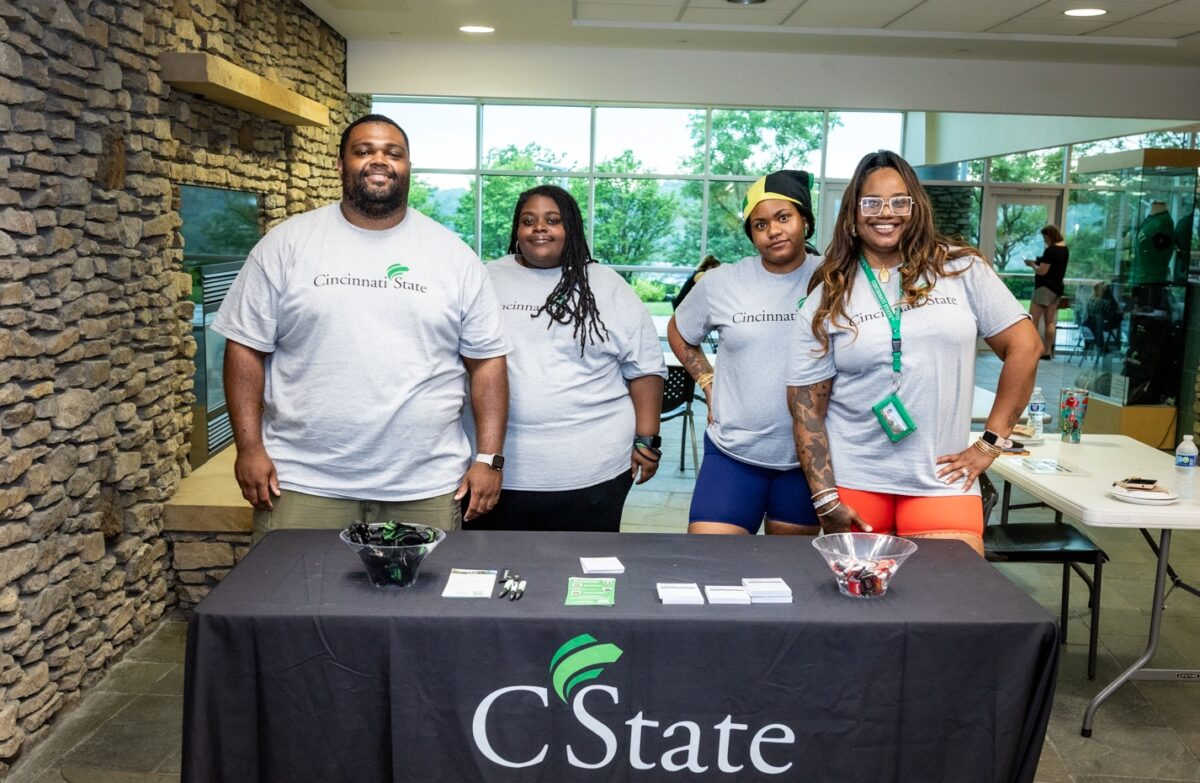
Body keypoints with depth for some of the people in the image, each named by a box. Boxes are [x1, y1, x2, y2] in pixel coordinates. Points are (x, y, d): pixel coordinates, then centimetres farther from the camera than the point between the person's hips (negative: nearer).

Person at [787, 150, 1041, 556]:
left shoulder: (962, 270, 2)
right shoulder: (826, 299, 2)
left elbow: (1024, 346, 3)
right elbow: (806, 404, 0)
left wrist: (991, 442, 0)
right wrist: (824, 497, -6)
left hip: (942, 480, 0)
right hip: (852, 480, 1)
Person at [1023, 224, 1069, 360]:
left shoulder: (1051, 250, -16)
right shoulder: (1064, 249, 12)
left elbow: (1042, 271, -18)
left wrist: (1032, 264, -1)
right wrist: (1038, 262, 12)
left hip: (1045, 287, -9)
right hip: (1057, 288, 9)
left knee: (1033, 321, -7)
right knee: (1050, 322, 9)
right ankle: (1048, 351, 9)